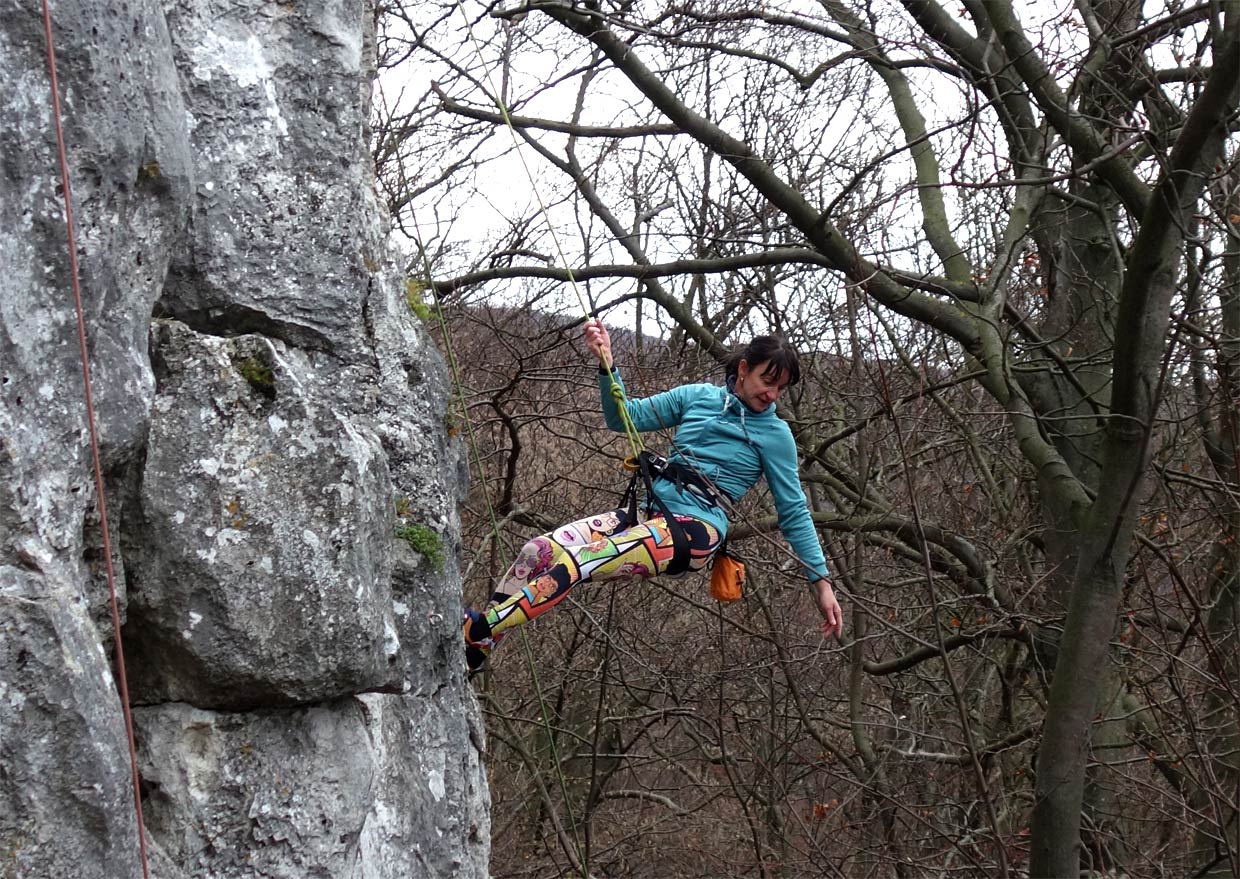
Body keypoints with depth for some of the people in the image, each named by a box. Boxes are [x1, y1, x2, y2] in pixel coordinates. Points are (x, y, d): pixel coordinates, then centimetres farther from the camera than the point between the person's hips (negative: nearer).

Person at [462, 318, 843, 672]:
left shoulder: (775, 434, 3)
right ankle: (475, 649, -15)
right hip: (649, 513, 6)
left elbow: (794, 514, 6)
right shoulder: (697, 397, 14)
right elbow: (625, 418, 15)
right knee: (539, 550, -15)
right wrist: (606, 365, 0)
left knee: (575, 563, -28)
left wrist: (822, 583, 2)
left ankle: (479, 632, -32)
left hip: (695, 530, -5)